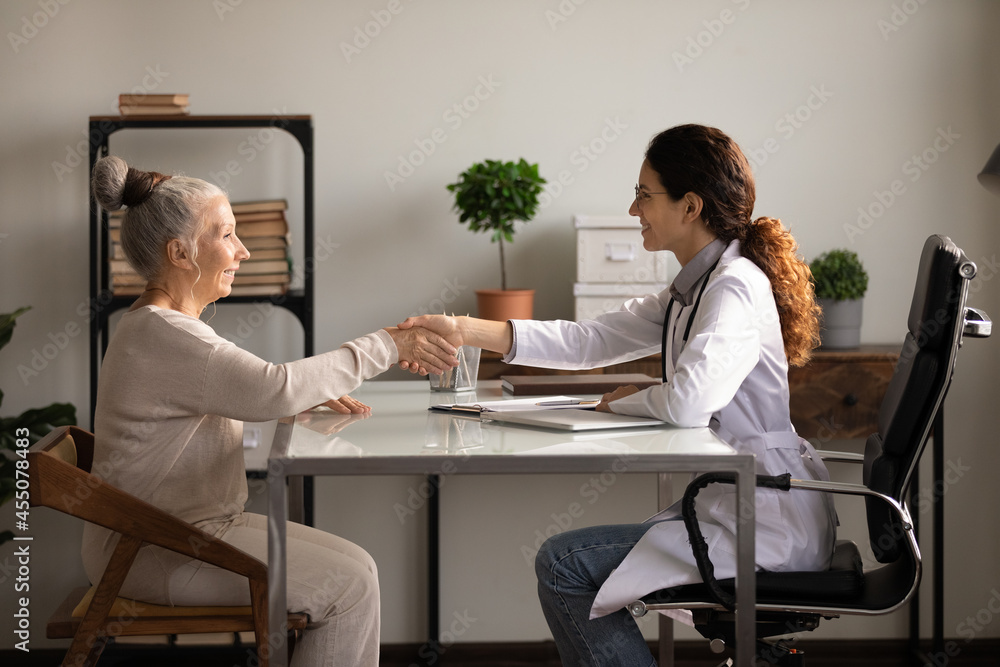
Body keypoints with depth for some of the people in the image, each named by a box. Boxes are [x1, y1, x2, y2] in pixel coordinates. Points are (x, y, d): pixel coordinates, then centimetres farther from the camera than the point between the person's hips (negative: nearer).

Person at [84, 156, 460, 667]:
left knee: (356, 565, 4)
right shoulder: (159, 335, -22)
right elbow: (273, 390, -29)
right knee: (349, 586, -14)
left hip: (199, 523, 10)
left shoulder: (171, 324, 13)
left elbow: (240, 393, 27)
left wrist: (308, 395, 8)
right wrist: (389, 346, -21)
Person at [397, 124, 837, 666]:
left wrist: (624, 400, -8)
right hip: (735, 505, 10)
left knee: (563, 564, -9)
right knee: (571, 557, 18)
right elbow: (588, 342, 11)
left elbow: (687, 404, -30)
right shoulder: (691, 290, 13)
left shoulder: (736, 286, -18)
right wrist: (465, 331, 3)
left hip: (769, 522, -10)